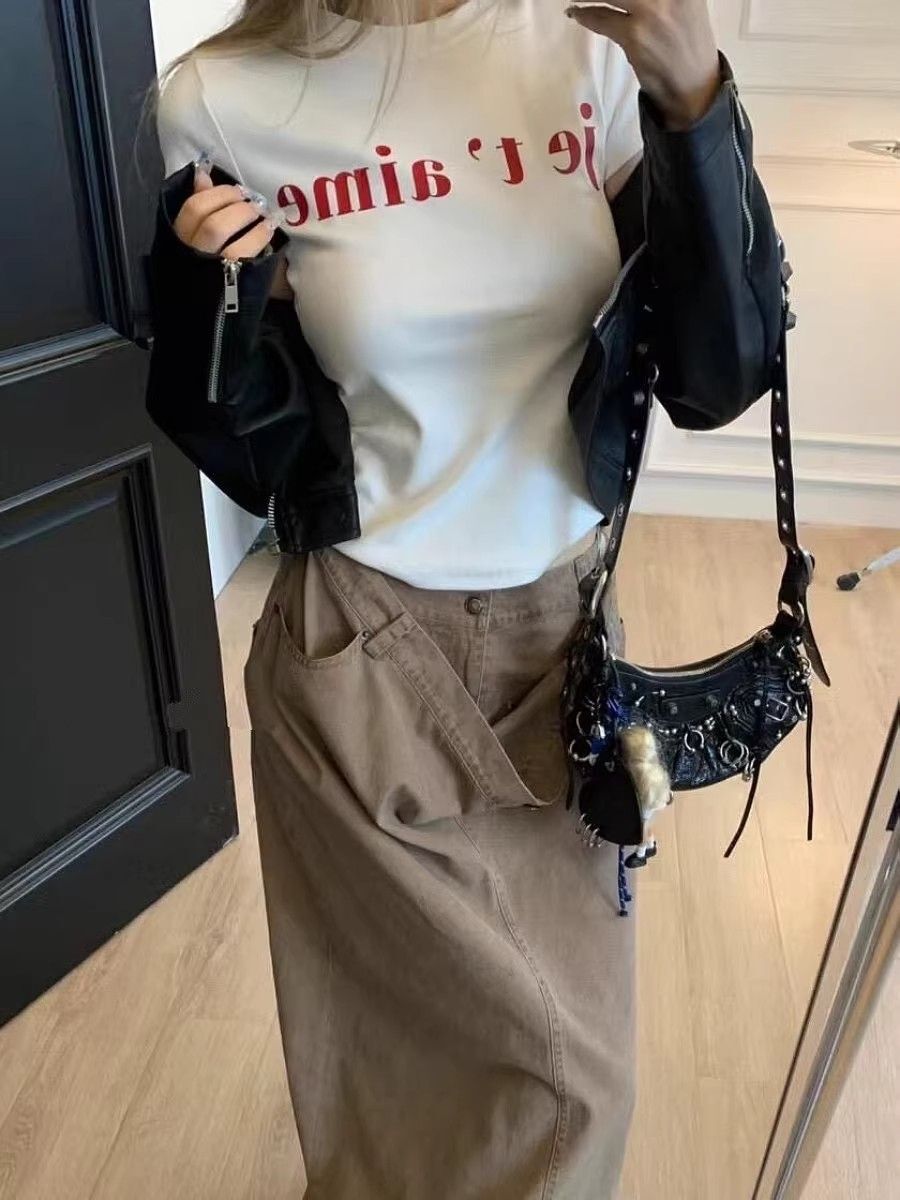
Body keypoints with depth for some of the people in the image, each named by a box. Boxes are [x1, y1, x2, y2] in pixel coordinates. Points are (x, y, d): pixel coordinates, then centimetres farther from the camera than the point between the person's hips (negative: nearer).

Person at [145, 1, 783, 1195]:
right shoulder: (229, 102, -9)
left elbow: (717, 377, -8)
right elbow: (242, 450, -3)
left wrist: (696, 105, -18)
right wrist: (212, 302, -21)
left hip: (561, 621, 4)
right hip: (365, 650, -3)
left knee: (577, 1037, 20)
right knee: (558, 1061, 10)